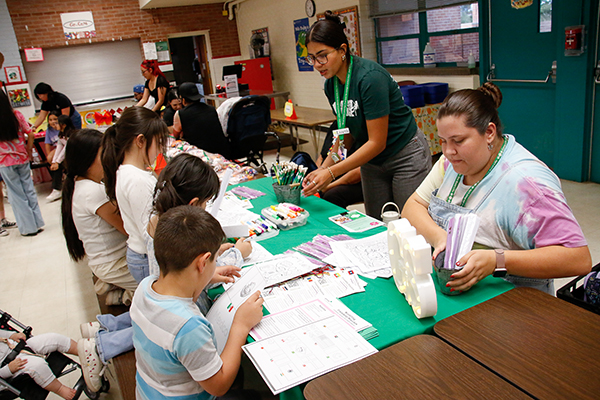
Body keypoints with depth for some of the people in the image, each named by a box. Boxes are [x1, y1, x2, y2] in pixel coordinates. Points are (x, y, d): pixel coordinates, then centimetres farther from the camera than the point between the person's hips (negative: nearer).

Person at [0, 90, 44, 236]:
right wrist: (28, 151, 8)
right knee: (29, 190, 12)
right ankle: (38, 223, 18)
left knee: (17, 195, 6)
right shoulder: (16, 115, -6)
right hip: (22, 158, 3)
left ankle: (29, 227, 12)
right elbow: (30, 134, -2)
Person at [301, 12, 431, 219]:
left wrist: (331, 173, -27)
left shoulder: (369, 77, -25)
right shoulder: (331, 85, -2)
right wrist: (323, 169, -5)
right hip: (372, 161, 7)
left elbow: (377, 142, -25)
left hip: (406, 157, -7)